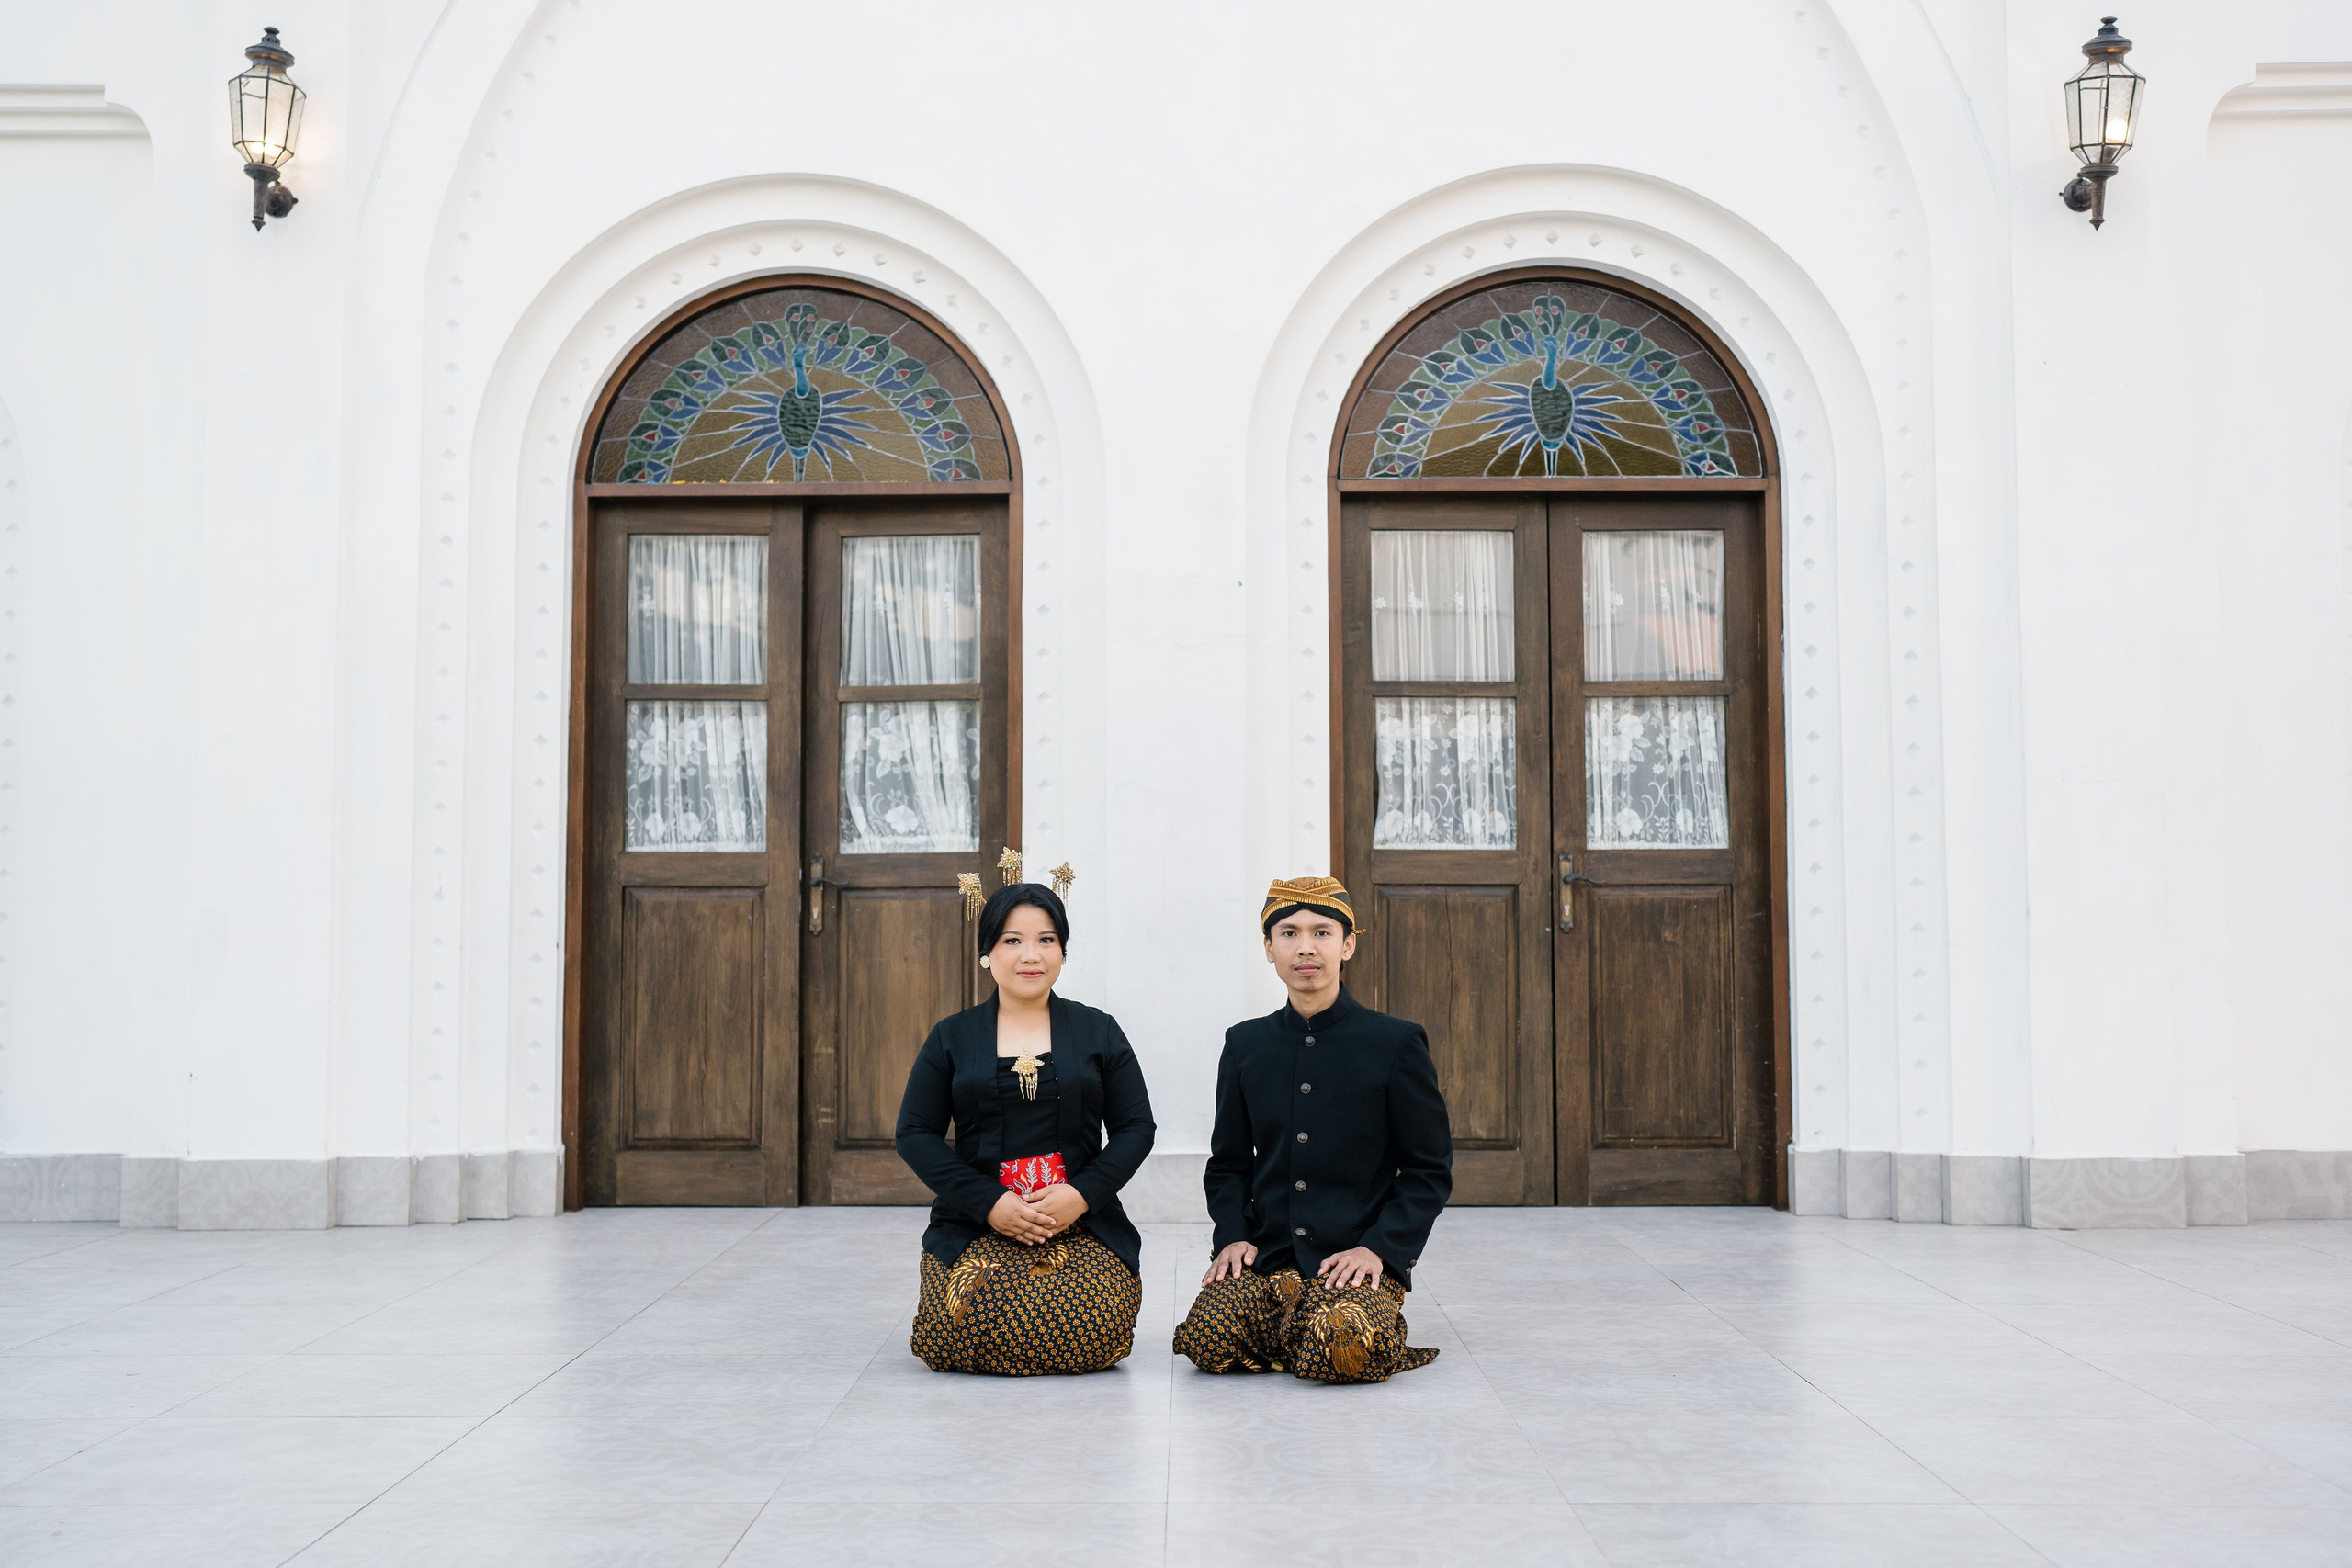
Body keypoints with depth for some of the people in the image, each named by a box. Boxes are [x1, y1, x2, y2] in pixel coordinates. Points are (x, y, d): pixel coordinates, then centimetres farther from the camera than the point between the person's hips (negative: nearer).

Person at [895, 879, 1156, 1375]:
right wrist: (990, 1204, -10)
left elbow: (1136, 1128, 8)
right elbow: (915, 1134, 4)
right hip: (974, 1228, 0)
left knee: (1091, 1334, -25)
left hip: (1083, 1226, 1)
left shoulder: (1098, 1032, 10)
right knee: (964, 1334, -26)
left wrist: (1081, 1194, -10)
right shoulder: (951, 1038, 9)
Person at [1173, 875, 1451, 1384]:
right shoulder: (1245, 1045, 11)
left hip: (1360, 1259, -3)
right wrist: (1232, 1236, -2)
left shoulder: (1396, 1043, 0)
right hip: (1265, 1257, 3)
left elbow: (1430, 1171, 1)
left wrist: (1378, 1248, -12)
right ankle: (1294, 1317, 6)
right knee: (1206, 1341, -24)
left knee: (1342, 1351, -31)